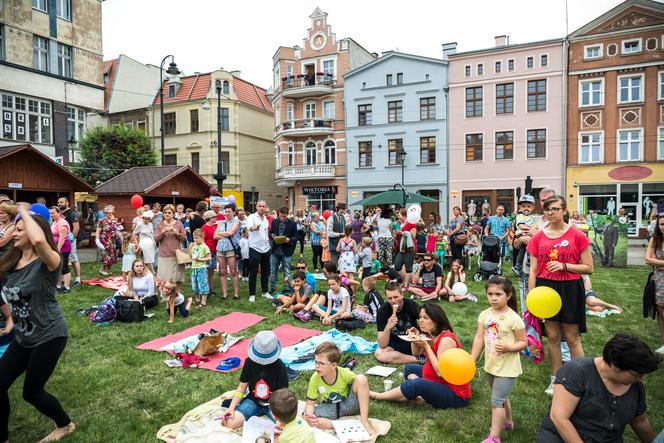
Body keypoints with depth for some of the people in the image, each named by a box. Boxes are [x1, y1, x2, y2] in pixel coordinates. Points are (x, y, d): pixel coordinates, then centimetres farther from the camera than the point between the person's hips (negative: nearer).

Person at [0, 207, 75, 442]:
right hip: (22, 336, 7)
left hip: (49, 335, -7)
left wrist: (24, 212, -28)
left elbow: (39, 240, -42)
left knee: (32, 392, 5)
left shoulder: (48, 262, -20)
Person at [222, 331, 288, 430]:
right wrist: (231, 407, -15)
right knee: (228, 424, -21)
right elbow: (241, 387, -1)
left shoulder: (280, 367, -17)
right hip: (253, 401, 2)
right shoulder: (249, 362, -8)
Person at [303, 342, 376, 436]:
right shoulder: (315, 379, -20)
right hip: (330, 409, 1)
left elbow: (360, 383, -3)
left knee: (361, 379, -27)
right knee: (306, 418, -28)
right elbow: (310, 404, -11)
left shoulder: (345, 374, -23)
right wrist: (309, 413, -32)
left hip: (348, 405, -1)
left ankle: (364, 421, -20)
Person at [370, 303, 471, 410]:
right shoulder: (431, 336, 2)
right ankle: (420, 396, -13)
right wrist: (415, 338, -5)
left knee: (416, 383, -29)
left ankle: (377, 396, -10)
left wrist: (426, 346, -25)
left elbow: (440, 372, -27)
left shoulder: (446, 339, -22)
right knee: (410, 368, 14)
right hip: (438, 384, 10)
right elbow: (416, 353, 14)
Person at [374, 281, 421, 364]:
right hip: (395, 345, 2)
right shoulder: (382, 311, -16)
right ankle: (420, 359, -22)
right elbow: (382, 345, -19)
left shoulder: (411, 305, -13)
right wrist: (388, 327, -35)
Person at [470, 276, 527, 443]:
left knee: (497, 400, -3)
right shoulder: (485, 315, -5)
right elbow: (479, 338, -2)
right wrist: (471, 361, -4)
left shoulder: (513, 318, -18)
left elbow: (523, 342, -11)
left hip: (507, 368, -6)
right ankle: (507, 422, 46)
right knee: (500, 397, 24)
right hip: (490, 365, 6)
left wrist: (508, 347, -28)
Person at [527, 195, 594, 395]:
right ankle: (556, 379, 26)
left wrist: (564, 266, -18)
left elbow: (588, 268, -3)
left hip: (570, 289, -2)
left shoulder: (577, 236, -5)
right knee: (552, 336, 11)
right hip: (546, 288, 3)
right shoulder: (538, 237, 2)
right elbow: (533, 270, 3)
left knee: (572, 337, 4)